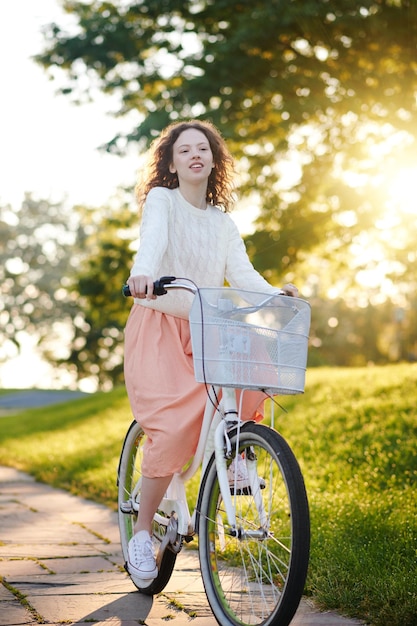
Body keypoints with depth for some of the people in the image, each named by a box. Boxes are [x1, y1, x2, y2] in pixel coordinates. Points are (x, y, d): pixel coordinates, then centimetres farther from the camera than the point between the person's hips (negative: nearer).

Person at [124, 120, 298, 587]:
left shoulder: (223, 221, 14)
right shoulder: (161, 200, -1)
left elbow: (241, 273, 2)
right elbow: (152, 240, -23)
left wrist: (278, 295, -18)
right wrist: (143, 275, -45)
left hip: (204, 328, 5)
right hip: (158, 325, -4)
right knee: (174, 428, -20)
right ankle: (142, 533, -5)